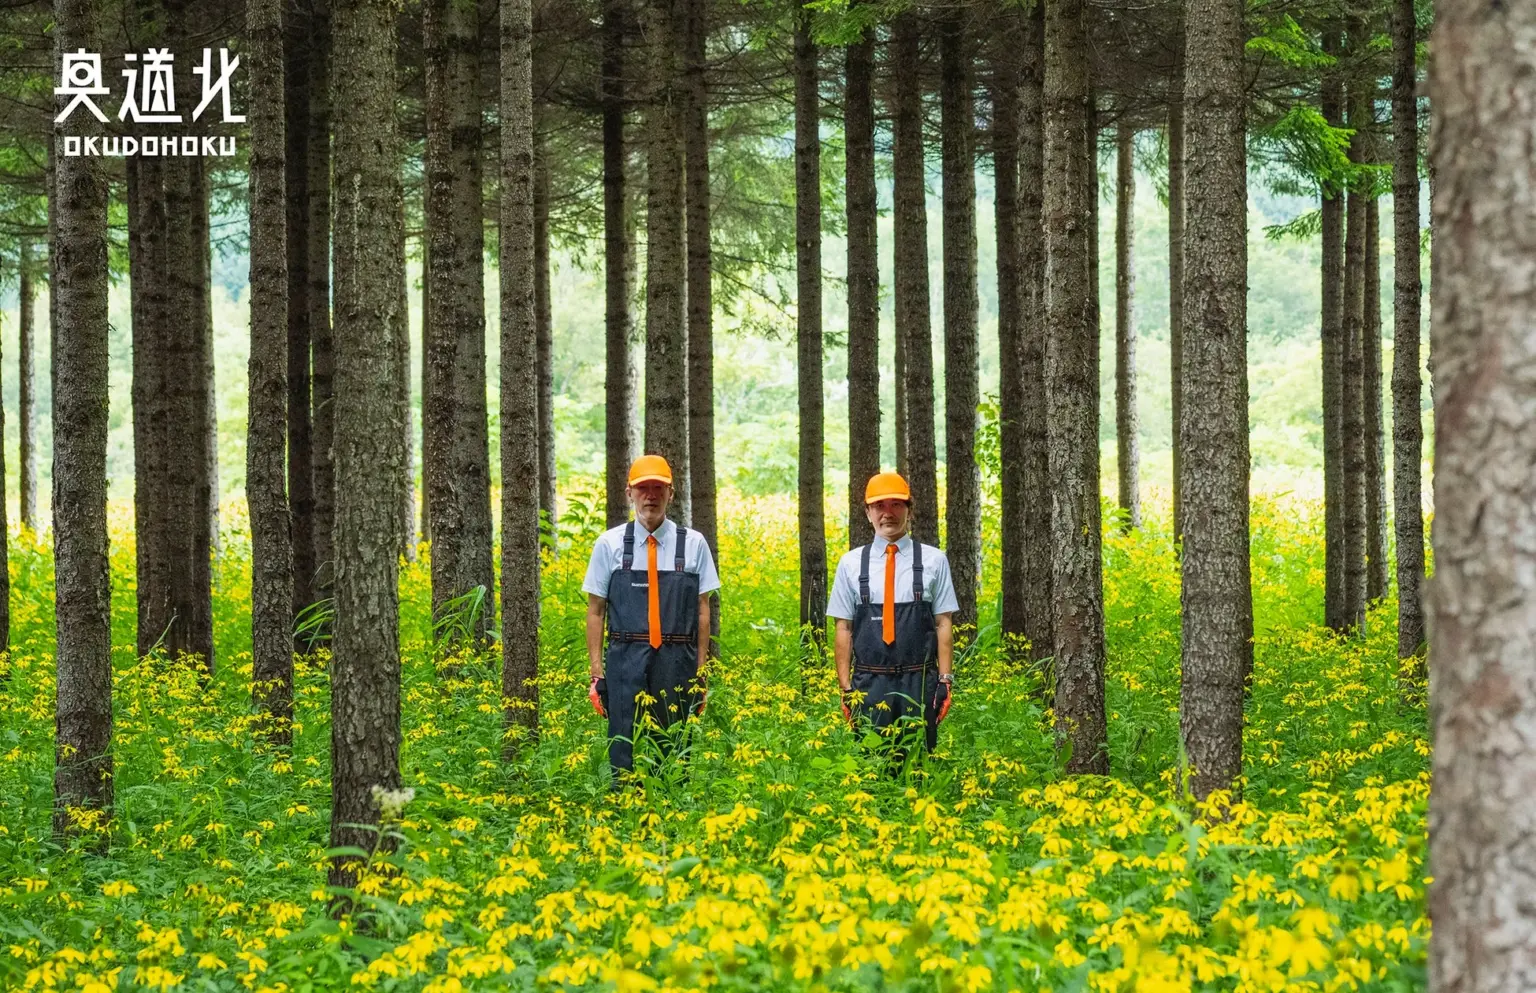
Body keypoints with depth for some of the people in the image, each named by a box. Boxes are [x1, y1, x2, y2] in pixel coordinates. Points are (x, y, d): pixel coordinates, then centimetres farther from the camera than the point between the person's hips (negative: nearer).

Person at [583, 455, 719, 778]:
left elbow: (703, 611, 7)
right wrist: (597, 672, 2)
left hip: (677, 667, 0)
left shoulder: (693, 544, 6)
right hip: (627, 664, 0)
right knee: (625, 754, -4)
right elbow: (595, 612, 6)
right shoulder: (610, 544, 5)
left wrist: (701, 671, 4)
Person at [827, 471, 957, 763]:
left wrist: (945, 681, -2)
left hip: (919, 684, -1)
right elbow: (843, 630, 6)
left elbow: (944, 624, 4)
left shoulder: (933, 560, 4)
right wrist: (846, 688, 3)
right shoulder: (851, 563, 5)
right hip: (870, 684, 1)